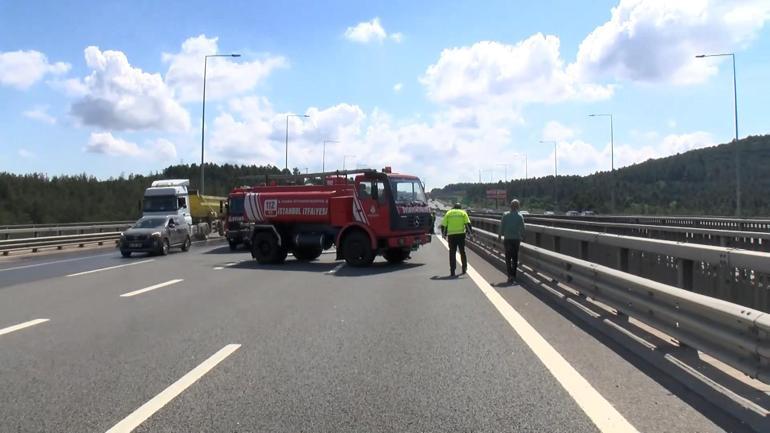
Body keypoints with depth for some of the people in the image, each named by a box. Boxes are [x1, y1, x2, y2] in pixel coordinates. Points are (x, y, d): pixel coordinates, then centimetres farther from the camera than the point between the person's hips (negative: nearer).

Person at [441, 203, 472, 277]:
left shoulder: (448, 213, 12)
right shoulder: (463, 213, 11)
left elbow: (443, 225, 6)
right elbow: (468, 223, -3)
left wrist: (443, 234, 18)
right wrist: (469, 232, 4)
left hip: (451, 235, 0)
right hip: (461, 234, 0)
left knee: (452, 253, 5)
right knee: (462, 252, 15)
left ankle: (452, 271, 1)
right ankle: (464, 268, 19)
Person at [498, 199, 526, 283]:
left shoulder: (505, 215, -6)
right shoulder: (520, 216, -4)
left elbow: (502, 226, -4)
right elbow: (522, 229, -3)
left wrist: (499, 235, 10)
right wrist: (522, 237, 13)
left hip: (507, 239, -1)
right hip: (516, 239, 1)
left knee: (508, 258, 3)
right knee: (515, 257, 12)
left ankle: (510, 275, -8)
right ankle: (513, 275, 17)